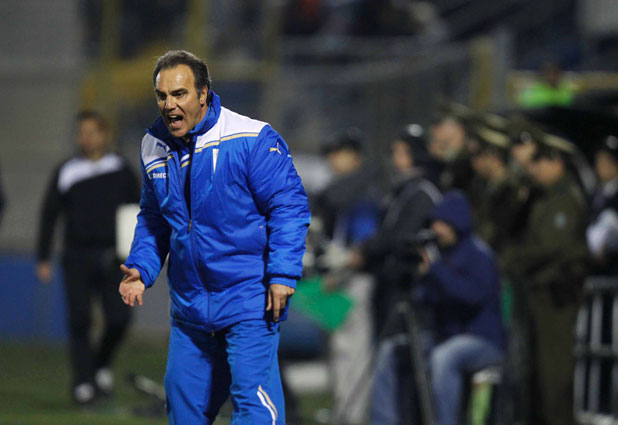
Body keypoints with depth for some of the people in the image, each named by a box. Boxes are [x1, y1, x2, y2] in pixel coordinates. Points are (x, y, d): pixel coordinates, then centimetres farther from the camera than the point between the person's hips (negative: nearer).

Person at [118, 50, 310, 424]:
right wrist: (141, 268, 6)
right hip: (189, 306, 6)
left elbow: (289, 206, -11)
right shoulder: (155, 148, 7)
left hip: (249, 303, -6)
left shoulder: (251, 140, -13)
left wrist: (283, 274, -18)